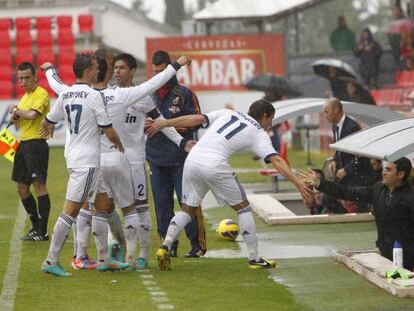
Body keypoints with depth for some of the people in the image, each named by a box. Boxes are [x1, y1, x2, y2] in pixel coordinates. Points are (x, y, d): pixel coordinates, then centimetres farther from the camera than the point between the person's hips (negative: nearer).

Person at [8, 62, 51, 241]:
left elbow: (32, 114, -25)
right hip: (24, 144, 10)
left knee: (39, 185, -11)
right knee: (22, 188, 11)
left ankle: (43, 231, -12)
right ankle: (36, 226, 19)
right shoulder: (25, 96, 19)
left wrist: (16, 110, -7)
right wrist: (14, 118, 1)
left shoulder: (41, 94, -10)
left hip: (36, 144, -10)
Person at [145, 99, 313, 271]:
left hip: (192, 159, 5)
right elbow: (276, 160, 0)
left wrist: (163, 123, 17)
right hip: (214, 165, -4)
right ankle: (254, 258, 11)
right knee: (243, 207, 12)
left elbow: (196, 119, 14)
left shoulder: (228, 113, 23)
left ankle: (165, 246, -1)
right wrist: (297, 183, -5)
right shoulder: (259, 134, 12)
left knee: (188, 209, 19)